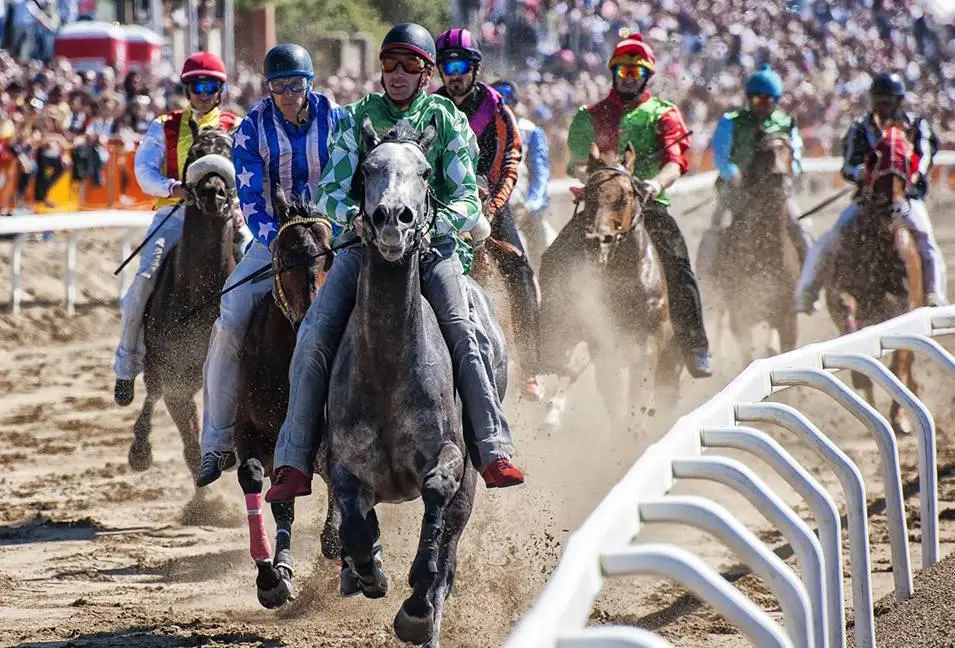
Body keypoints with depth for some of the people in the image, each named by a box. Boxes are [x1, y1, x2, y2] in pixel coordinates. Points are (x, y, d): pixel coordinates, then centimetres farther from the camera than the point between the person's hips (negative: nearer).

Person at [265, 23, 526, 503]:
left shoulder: (447, 121, 5)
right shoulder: (358, 117, 7)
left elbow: (465, 197, 0)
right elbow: (331, 190, 1)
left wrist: (438, 220, -22)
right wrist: (352, 215, -22)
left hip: (432, 244, -1)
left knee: (462, 333, -24)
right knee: (315, 337, -17)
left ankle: (495, 454, -26)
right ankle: (294, 463, -13)